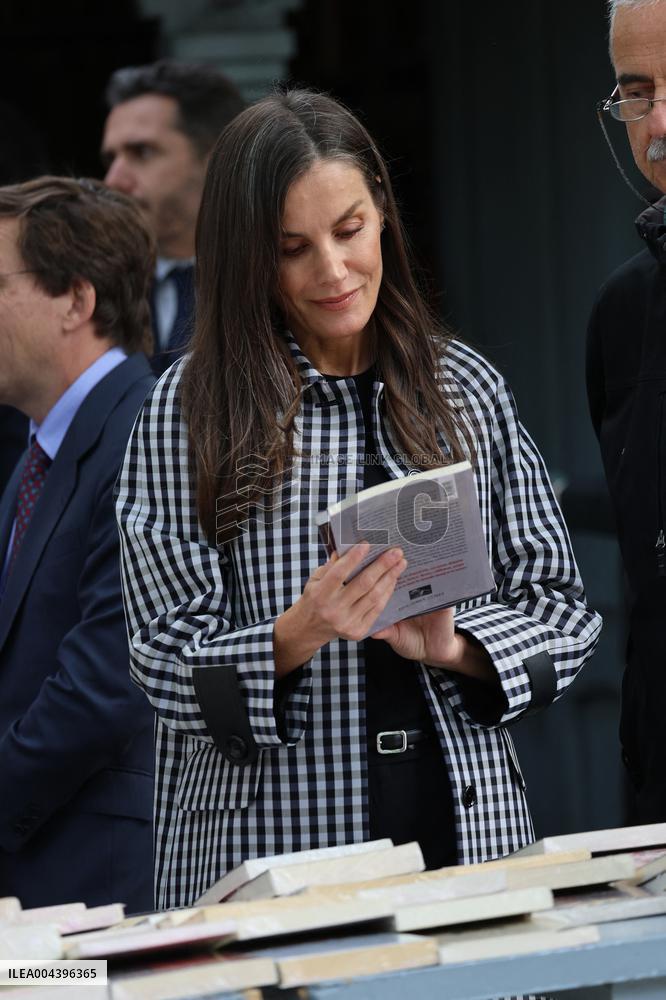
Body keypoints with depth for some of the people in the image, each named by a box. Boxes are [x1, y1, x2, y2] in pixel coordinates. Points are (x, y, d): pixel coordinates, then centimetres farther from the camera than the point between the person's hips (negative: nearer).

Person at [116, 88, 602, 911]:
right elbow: (165, 663, -4)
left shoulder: (464, 389, 7)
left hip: (466, 830, 3)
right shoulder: (189, 411, -2)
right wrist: (295, 639, -21)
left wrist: (454, 648, -11)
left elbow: (562, 609, 7)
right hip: (265, 850, -3)